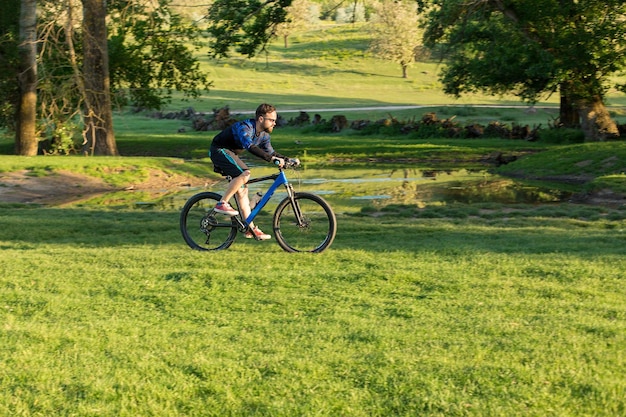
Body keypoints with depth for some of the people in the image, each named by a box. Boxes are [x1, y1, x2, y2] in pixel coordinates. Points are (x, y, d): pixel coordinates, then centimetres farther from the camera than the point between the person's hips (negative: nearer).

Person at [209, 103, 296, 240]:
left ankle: (251, 229, 4)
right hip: (219, 150, -9)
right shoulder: (244, 127, -29)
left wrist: (286, 159, -10)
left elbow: (270, 152, 8)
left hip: (230, 154, 9)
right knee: (244, 174, -29)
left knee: (242, 189, 3)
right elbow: (250, 147, -46)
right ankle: (222, 204, -21)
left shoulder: (263, 134, -1)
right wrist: (271, 158, -53)